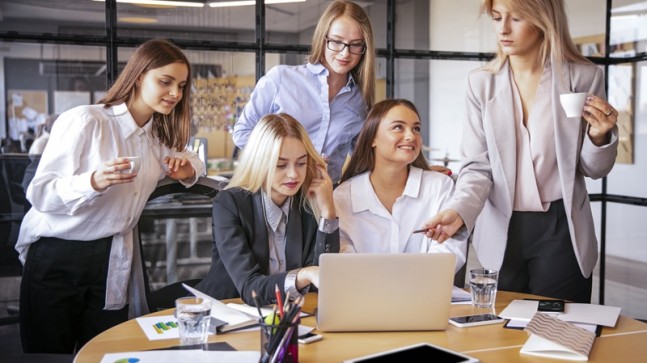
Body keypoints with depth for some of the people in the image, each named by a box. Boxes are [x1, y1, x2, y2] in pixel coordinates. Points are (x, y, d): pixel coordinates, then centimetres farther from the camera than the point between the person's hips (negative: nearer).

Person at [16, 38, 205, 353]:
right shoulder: (85, 121, -14)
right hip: (55, 260, -5)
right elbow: (39, 193, -16)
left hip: (112, 263, 5)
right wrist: (94, 182, -35)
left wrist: (189, 172, -1)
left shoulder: (160, 135, 8)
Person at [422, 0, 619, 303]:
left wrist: (599, 136, -15)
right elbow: (477, 165, -4)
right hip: (502, 231, 1)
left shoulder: (584, 77, -4)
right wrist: (458, 211, -21)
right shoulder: (482, 83, -2)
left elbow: (593, 170, 5)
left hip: (561, 231, -1)